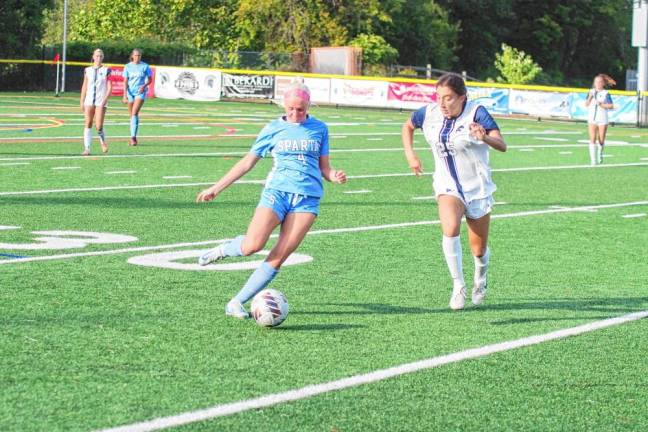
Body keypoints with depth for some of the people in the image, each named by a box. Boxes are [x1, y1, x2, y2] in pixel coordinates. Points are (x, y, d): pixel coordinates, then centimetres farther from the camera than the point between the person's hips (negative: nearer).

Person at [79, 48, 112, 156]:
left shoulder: (106, 70, 1)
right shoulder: (88, 70, 10)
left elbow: (109, 87, -2)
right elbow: (84, 87, 13)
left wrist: (105, 100, -13)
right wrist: (82, 102, 9)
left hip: (101, 101, -3)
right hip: (89, 100, 3)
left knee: (99, 126, -9)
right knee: (87, 124, -5)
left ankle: (103, 141, 22)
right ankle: (87, 148, -4)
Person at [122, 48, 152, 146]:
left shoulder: (145, 66, -1)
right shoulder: (128, 67, 3)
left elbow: (149, 79, 7)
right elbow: (125, 82, 3)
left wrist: (144, 86, -13)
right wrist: (125, 95, -5)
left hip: (140, 92, -3)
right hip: (130, 92, 3)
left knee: (135, 113, -18)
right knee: (131, 115, 7)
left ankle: (133, 137, -20)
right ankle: (133, 138, 18)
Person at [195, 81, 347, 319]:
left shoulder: (319, 128, 13)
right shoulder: (273, 129, 10)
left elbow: (324, 167, 17)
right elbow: (247, 162, 14)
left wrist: (335, 176, -7)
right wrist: (216, 188, 12)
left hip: (308, 198, 1)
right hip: (277, 191, -1)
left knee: (279, 257, -11)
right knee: (252, 245, -22)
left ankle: (237, 303, -3)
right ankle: (223, 249, 12)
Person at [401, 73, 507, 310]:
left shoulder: (476, 113, -20)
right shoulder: (429, 113, -7)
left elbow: (502, 146, -32)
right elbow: (408, 126, 16)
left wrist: (484, 138, -53)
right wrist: (410, 154, 2)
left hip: (477, 189, -1)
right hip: (447, 187, 2)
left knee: (479, 250, 10)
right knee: (450, 229, -30)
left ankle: (480, 280, 44)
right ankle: (458, 286, -17)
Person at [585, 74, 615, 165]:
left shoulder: (606, 93, -2)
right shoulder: (591, 92, 8)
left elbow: (611, 106, -10)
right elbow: (586, 104, 2)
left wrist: (601, 104, -19)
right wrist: (590, 97, -12)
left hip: (602, 120, -2)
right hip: (592, 119, 2)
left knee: (601, 140, 5)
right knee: (592, 139, -8)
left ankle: (600, 154, 36)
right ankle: (593, 160, -8)